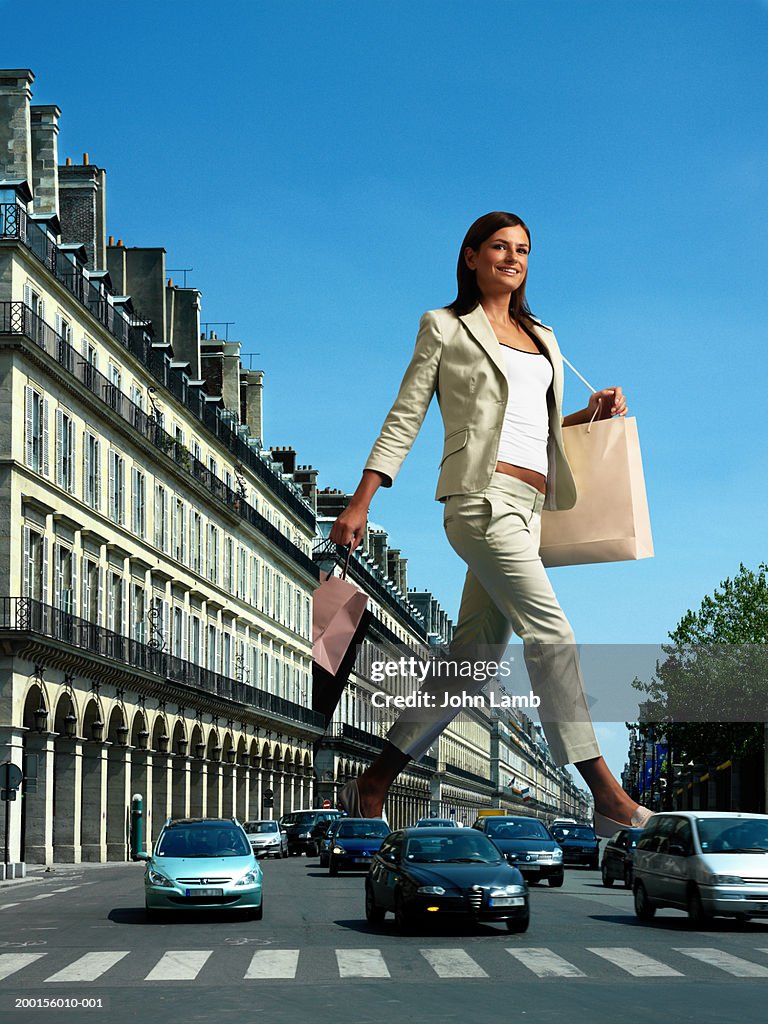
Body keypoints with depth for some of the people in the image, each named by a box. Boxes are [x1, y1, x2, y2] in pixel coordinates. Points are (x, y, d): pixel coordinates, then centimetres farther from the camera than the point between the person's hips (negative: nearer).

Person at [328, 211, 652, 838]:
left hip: (527, 510, 7)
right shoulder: (446, 328, 8)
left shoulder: (542, 339, 25)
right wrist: (361, 502, -3)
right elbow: (405, 417, 4)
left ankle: (372, 787, 10)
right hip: (482, 497, -7)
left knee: (473, 659, 3)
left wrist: (592, 413, 10)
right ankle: (606, 794, -19)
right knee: (551, 632, -18)